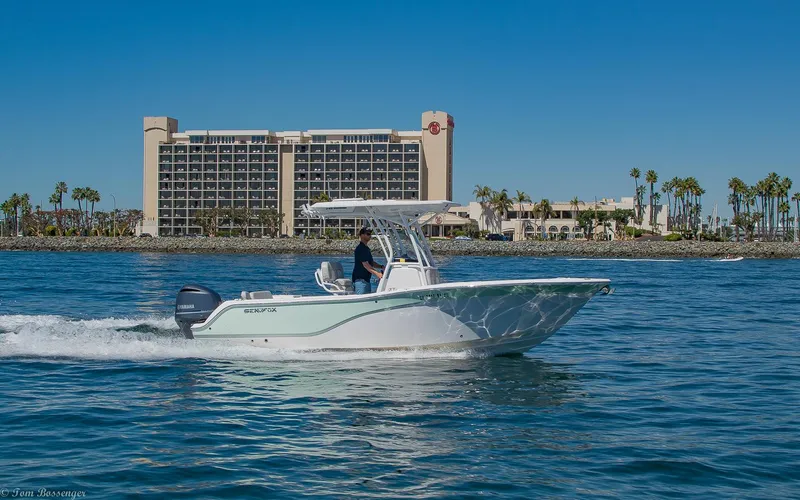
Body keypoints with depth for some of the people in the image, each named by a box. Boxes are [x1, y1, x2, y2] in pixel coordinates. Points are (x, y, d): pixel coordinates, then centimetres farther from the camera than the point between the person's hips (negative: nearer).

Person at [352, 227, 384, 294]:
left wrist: (381, 267, 7)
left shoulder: (366, 248, 18)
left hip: (366, 279, 11)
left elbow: (371, 262, 23)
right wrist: (377, 273, -31)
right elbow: (365, 264, -23)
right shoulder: (360, 248, -14)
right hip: (360, 279, -11)